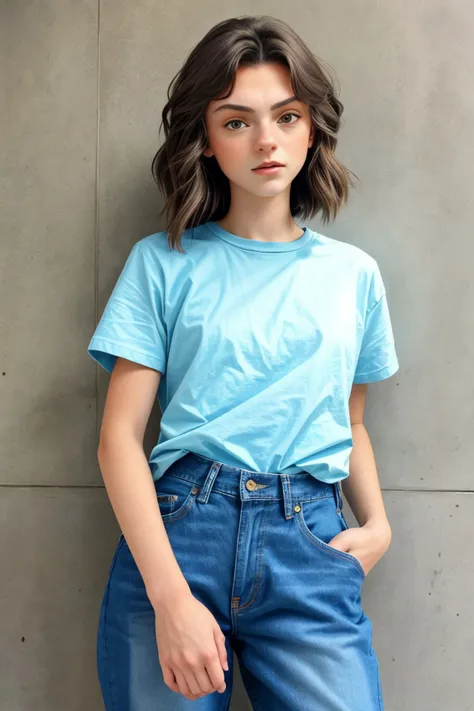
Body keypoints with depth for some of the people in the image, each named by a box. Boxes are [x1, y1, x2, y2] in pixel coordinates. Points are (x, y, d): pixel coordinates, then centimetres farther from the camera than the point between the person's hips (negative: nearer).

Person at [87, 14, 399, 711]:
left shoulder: (354, 273, 11)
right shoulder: (164, 262, 2)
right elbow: (121, 435, -4)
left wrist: (377, 523, 0)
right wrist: (171, 596, -13)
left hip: (310, 548, 2)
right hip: (175, 529, -1)